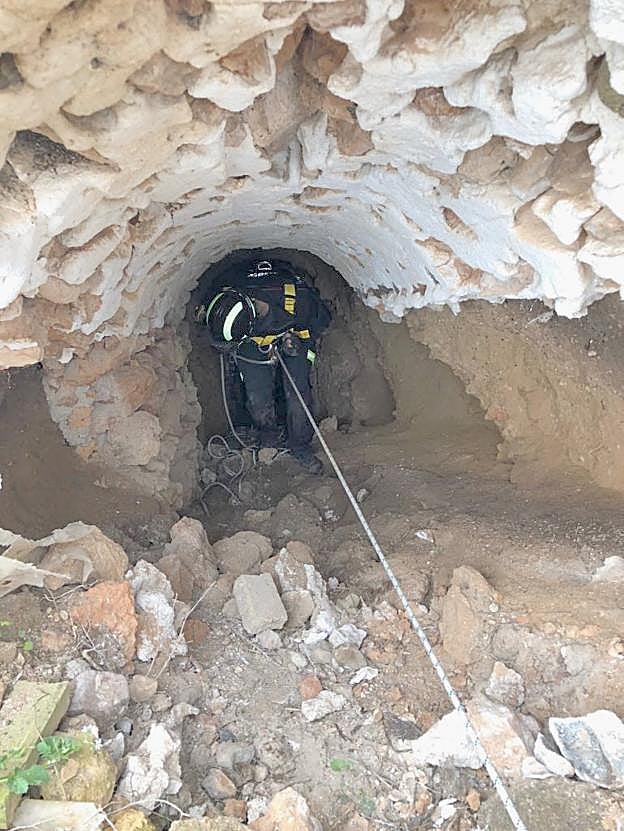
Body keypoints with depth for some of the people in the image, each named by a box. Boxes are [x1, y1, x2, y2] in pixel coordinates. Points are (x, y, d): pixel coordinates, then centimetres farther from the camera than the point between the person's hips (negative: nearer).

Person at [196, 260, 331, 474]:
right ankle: (268, 438, 25)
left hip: (292, 338, -1)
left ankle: (300, 445, 13)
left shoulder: (297, 299, -42)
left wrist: (299, 338, -26)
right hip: (254, 345, 2)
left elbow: (322, 318, -16)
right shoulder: (228, 299, -34)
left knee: (298, 394, -9)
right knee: (258, 400, -4)